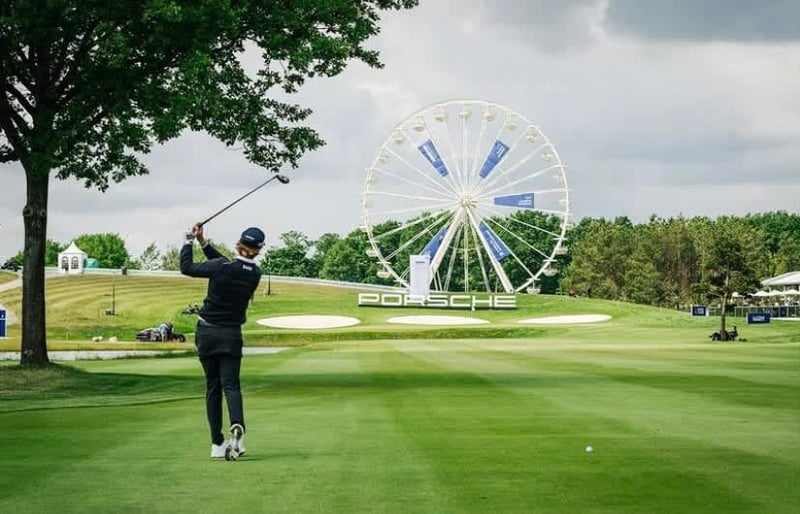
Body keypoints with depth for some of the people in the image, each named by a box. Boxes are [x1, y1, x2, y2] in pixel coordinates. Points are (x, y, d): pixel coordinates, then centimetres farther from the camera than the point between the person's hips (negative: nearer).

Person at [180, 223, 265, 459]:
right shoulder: (255, 274, -3)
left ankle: (217, 444, 2)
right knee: (230, 384, -2)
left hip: (207, 332, -1)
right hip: (231, 335, 1)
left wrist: (189, 241, 9)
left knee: (212, 387, 7)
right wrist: (204, 244, 11)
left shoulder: (221, 268, -16)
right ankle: (237, 427, -32)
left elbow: (186, 267, -4)